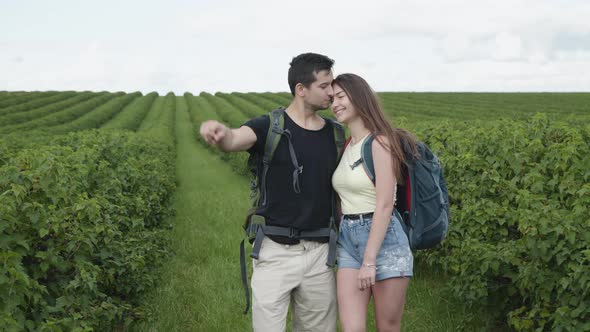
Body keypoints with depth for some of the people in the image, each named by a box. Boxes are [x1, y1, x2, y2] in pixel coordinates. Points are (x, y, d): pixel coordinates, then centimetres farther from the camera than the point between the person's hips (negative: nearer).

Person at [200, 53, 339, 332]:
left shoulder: (336, 134, 7)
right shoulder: (269, 128, -7)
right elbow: (233, 140, -28)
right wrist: (220, 132, -52)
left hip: (319, 253, 4)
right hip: (275, 251, -4)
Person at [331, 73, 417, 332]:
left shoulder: (380, 142, -12)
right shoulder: (345, 146, 10)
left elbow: (384, 205, -18)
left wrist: (369, 261, -21)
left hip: (385, 242, -6)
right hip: (349, 242, 6)